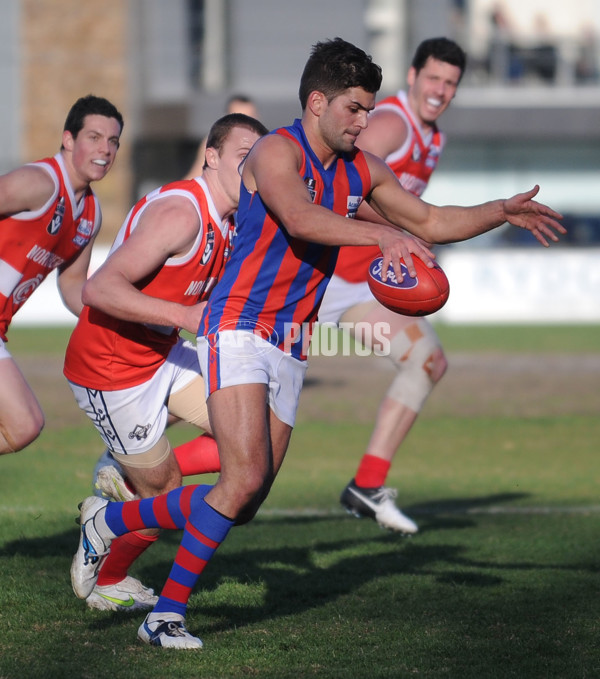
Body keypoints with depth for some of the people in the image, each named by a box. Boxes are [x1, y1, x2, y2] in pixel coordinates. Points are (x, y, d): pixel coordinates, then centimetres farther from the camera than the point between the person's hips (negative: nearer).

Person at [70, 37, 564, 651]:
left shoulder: (360, 170, 12)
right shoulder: (277, 152, -12)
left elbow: (430, 221, 19)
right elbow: (301, 220, -31)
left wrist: (504, 211, 6)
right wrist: (381, 235, -43)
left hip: (289, 348, 8)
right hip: (238, 330, -8)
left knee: (244, 503, 4)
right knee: (245, 480, -20)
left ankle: (108, 519, 23)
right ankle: (166, 615, -7)